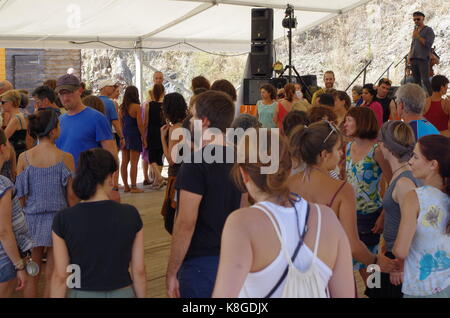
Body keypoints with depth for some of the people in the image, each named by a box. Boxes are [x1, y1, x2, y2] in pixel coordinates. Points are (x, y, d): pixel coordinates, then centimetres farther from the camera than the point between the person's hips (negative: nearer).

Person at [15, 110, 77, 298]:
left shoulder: (24, 158, -5)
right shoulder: (65, 158, -11)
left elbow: (21, 195, 0)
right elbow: (71, 195, -6)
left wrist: (25, 215, 15)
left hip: (32, 219, 2)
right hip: (57, 218, -2)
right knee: (52, 276, 10)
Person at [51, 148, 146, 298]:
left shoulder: (63, 219, -12)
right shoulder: (130, 214, -10)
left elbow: (60, 276, -9)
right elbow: (139, 270, -4)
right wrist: (141, 296, 9)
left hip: (82, 294, 0)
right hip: (123, 293, 1)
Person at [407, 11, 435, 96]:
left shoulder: (428, 30, 1)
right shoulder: (415, 30, 20)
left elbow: (428, 44, -11)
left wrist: (418, 36, -11)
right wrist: (409, 56, 14)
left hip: (423, 59, -7)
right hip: (414, 59, 7)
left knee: (425, 80, -14)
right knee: (416, 81, 6)